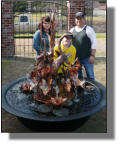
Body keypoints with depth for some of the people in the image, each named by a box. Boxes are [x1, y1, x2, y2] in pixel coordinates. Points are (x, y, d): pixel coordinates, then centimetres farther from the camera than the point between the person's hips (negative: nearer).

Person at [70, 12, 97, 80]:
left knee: (90, 75, 0)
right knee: (78, 76, 14)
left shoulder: (89, 29, -3)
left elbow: (94, 43, -6)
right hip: (75, 58, 4)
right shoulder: (72, 30, 11)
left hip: (87, 58, -4)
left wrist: (92, 56, -13)